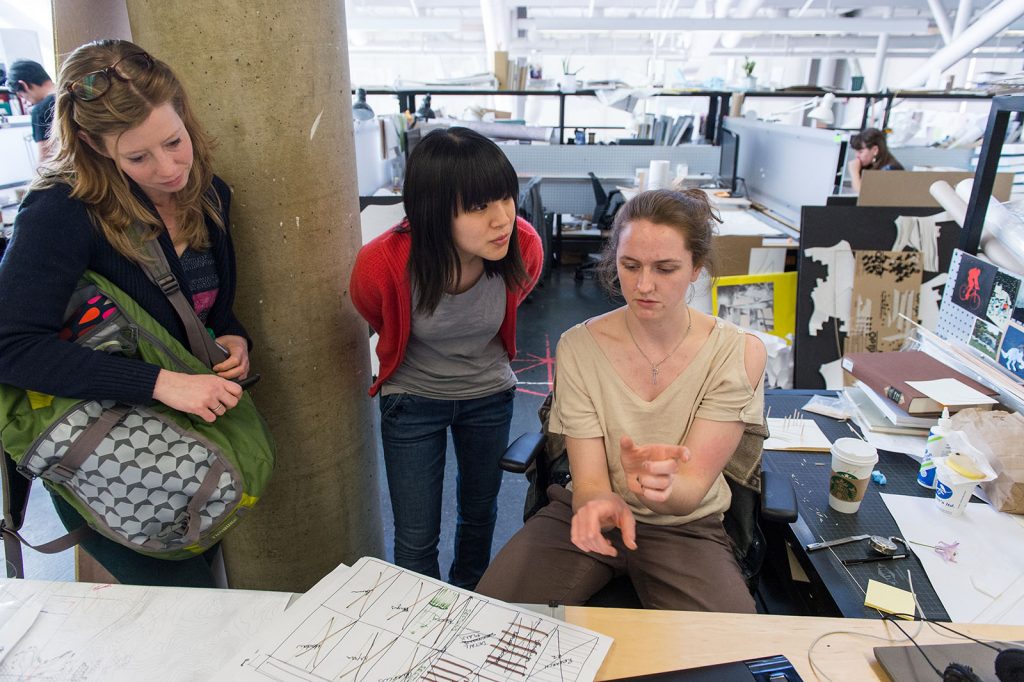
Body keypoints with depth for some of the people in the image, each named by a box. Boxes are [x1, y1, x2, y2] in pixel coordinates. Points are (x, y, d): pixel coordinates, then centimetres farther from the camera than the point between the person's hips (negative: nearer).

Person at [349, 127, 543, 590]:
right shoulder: (382, 265, -32)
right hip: (413, 400, -2)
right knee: (415, 541, 3)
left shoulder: (525, 248, -26)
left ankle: (468, 601, 53)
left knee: (479, 508, 24)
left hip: (489, 395, 3)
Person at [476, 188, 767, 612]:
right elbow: (588, 479, -13)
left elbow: (691, 490, -16)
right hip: (590, 513, 1)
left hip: (685, 526, 0)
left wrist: (661, 488, -41)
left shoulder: (739, 353, -12)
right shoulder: (579, 346, -10)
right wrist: (601, 503, -39)